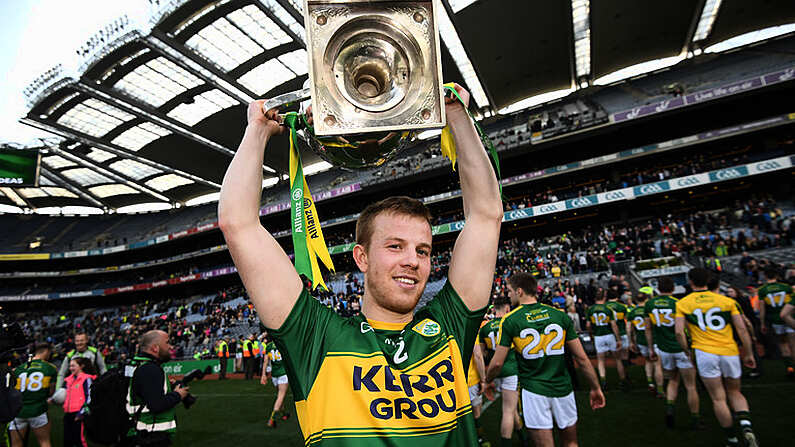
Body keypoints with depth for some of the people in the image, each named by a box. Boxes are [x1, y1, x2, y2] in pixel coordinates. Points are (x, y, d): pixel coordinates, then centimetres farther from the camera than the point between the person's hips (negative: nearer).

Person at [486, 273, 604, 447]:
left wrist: (486, 381, 12)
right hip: (563, 388, 3)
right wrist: (595, 388, 12)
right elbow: (581, 358, 0)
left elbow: (498, 363, -7)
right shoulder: (560, 315, -2)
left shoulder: (509, 321, -11)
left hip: (534, 391, -3)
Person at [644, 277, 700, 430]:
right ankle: (695, 419, 19)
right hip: (682, 349, -3)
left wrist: (651, 349, 17)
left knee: (673, 381, 22)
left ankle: (670, 406, 2)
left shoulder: (649, 305, 0)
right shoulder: (678, 304, -13)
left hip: (664, 350, 3)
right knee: (690, 386, 10)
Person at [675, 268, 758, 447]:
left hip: (705, 353, -2)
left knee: (718, 399, 8)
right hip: (730, 352, 3)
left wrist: (687, 351, 8)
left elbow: (679, 332, -6)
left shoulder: (682, 303, 0)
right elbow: (742, 329, 2)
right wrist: (748, 354, 12)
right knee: (735, 393, 21)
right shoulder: (727, 301, 5)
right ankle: (746, 425, -3)